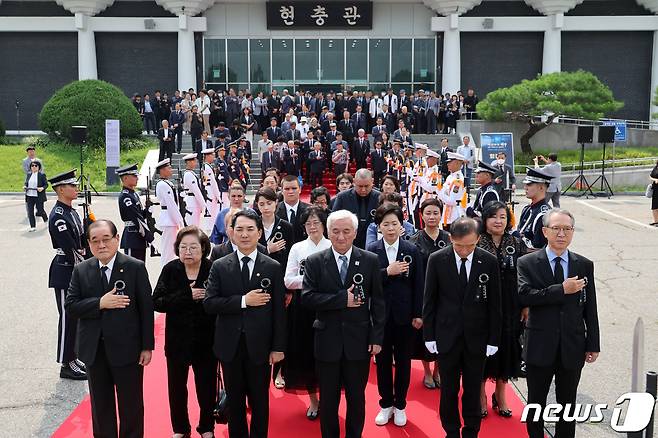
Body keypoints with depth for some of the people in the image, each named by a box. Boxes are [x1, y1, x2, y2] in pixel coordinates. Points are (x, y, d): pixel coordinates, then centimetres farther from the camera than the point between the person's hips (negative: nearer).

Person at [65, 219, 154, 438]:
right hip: (94, 349, 3)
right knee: (100, 404, 16)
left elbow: (146, 308, -6)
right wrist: (100, 303, -19)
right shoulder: (81, 270, 2)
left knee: (131, 404, 9)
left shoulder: (136, 268, -7)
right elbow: (70, 305, -3)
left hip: (127, 348, -3)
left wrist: (147, 346, -8)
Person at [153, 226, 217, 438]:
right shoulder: (170, 270, -6)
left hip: (206, 340, -1)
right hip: (177, 339, 2)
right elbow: (157, 302, -14)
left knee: (207, 386, 12)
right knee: (177, 386, 14)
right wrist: (187, 296, -22)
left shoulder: (214, 269, -12)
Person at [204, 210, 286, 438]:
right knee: (234, 401, 14)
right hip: (230, 346, 1)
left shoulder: (273, 268, -1)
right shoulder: (219, 267, 0)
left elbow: (278, 310, -2)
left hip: (259, 346, -1)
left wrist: (278, 347, -4)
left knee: (260, 401, 11)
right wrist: (243, 301, -18)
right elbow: (209, 303, -8)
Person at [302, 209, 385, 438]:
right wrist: (342, 299, -19)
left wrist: (377, 337, -4)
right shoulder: (315, 262, -2)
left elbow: (378, 302, 0)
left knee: (357, 397, 13)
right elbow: (307, 297, -12)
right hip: (327, 342, 0)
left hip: (359, 341, 0)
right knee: (328, 399, 13)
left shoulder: (370, 261, -1)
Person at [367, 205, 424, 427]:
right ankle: (386, 404, 26)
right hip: (380, 315, 0)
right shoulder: (371, 250, -3)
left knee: (403, 361, 10)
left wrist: (418, 314, -3)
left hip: (404, 314, 0)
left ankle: (400, 405, 26)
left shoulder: (412, 250, -3)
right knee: (383, 360, 11)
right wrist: (387, 272, -23)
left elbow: (418, 284, -1)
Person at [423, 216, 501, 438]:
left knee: (473, 390, 10)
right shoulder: (437, 260, -6)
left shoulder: (489, 262, -6)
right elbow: (429, 301, 0)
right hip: (447, 336, 0)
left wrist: (494, 339, -1)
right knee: (448, 390, 10)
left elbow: (494, 303, -1)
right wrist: (429, 335, -2)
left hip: (476, 337, 0)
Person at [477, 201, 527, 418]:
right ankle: (481, 394, 26)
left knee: (506, 347, 12)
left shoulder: (517, 244, 1)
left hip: (510, 309, 3)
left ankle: (500, 395, 31)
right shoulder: (476, 244, -7)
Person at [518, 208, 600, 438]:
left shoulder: (585, 265, 2)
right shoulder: (528, 263, -4)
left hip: (572, 348, 2)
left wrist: (593, 345, 3)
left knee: (568, 403, 14)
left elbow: (590, 308, 4)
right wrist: (562, 290, -23)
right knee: (536, 402, 13)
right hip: (540, 346, -1)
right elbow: (524, 296, -21)